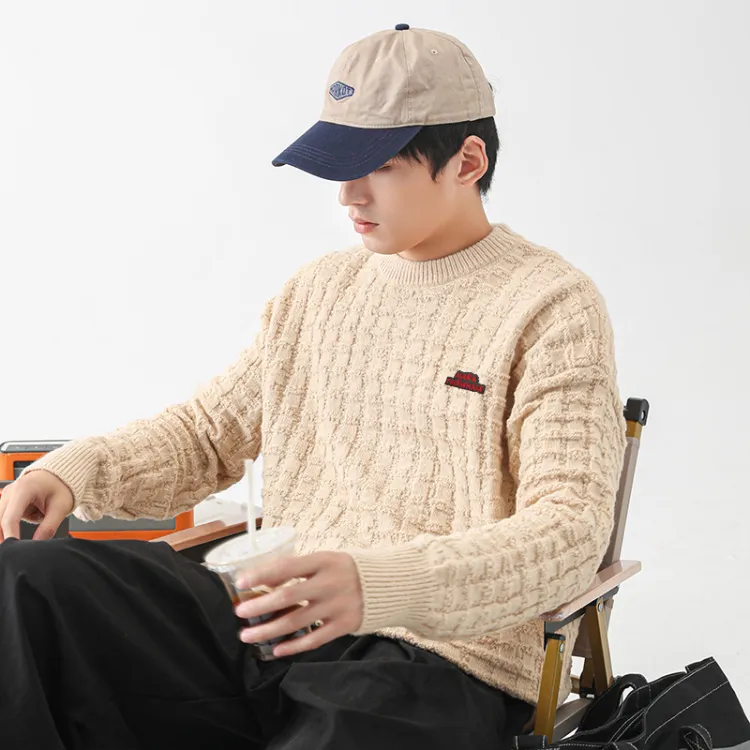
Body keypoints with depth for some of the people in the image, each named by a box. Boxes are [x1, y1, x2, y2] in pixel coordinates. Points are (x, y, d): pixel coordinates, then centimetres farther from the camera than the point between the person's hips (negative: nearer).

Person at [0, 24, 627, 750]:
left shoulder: (553, 308, -3)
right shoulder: (319, 288, 18)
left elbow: (570, 529, -14)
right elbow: (208, 429, 26)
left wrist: (380, 584, -31)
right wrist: (77, 469, 4)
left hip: (439, 665, -6)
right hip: (267, 628, 6)